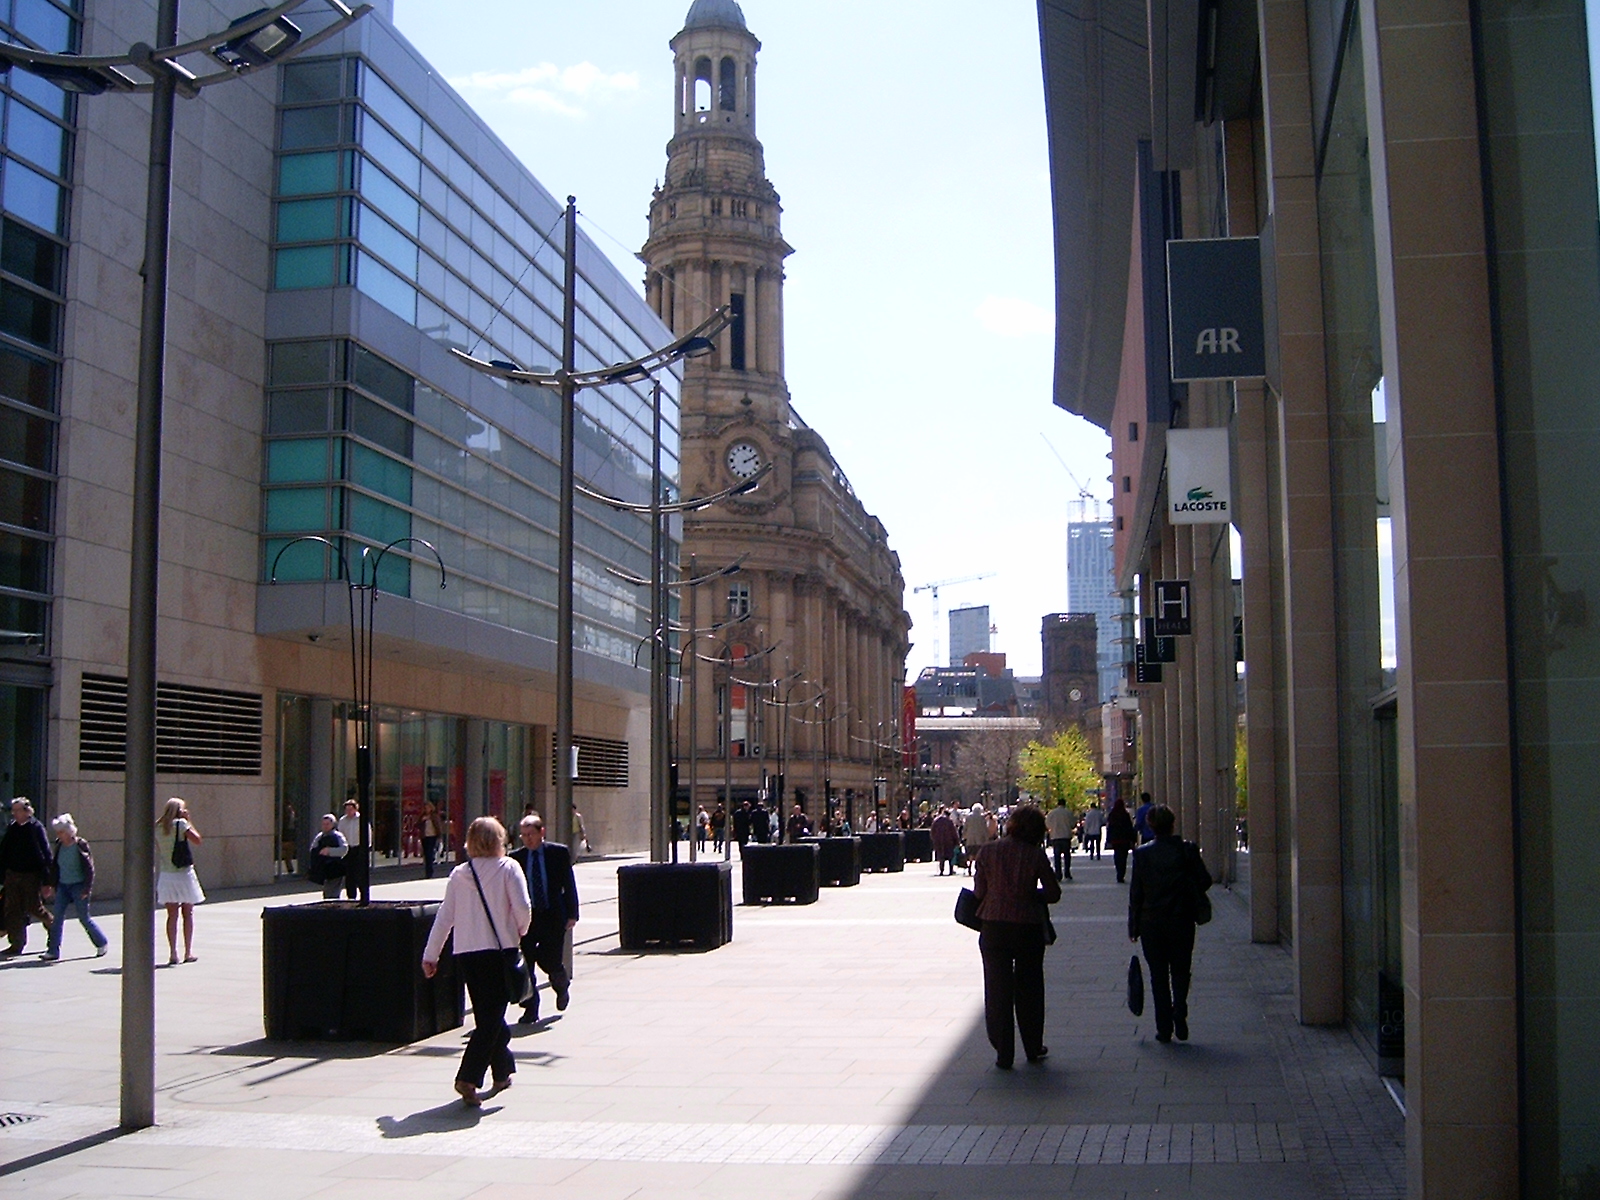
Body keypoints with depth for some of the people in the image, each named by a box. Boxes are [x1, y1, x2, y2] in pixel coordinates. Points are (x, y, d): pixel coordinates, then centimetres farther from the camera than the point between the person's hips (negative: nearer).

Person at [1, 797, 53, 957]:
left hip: (31, 876, -5)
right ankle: (16, 944, 10)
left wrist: (46, 882, -13)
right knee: (13, 910, 4)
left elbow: (46, 855, -11)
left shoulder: (36, 828, -11)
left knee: (34, 908, 1)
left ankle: (52, 925, 28)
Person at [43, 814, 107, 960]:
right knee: (57, 916, -4)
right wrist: (53, 884, 9)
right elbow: (54, 866, 13)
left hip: (78, 886, -5)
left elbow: (89, 868, -11)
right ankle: (53, 951, -1)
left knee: (84, 918, 2)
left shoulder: (81, 845, -12)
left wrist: (87, 889, -14)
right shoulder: (59, 845, 4)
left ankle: (101, 943, 22)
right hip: (63, 886, 5)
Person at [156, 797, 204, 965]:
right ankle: (188, 953, 9)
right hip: (184, 874, -4)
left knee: (172, 915, 5)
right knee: (188, 913, 7)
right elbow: (197, 840, -8)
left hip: (166, 875, 4)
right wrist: (189, 822, -1)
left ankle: (173, 954, 0)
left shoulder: (157, 828, 5)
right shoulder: (181, 824, -9)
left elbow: (156, 853, 7)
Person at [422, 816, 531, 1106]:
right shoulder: (507, 868, -3)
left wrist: (430, 955, 13)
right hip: (499, 951, -4)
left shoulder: (459, 874, 8)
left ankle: (503, 1072, 30)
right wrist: (520, 931, 7)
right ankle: (467, 1078, -16)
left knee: (488, 1014, 18)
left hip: (466, 954, 4)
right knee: (491, 1019, -3)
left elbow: (444, 916, 7)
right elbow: (522, 906, -13)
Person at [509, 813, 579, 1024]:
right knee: (526, 965, -1)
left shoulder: (559, 852, 0)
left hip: (553, 916, -1)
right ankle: (530, 1009, 10)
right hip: (527, 917, 1)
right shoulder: (516, 857, 2)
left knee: (550, 961, -1)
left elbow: (569, 885, 2)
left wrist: (572, 914, -3)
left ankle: (562, 986, 33)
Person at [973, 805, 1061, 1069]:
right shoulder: (1035, 854, -7)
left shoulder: (988, 851, -3)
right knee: (1029, 988, 16)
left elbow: (979, 892, -1)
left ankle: (1003, 1054, 9)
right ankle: (1033, 1048, 26)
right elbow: (1053, 893, -2)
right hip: (1028, 926, 0)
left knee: (997, 988, 9)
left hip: (994, 926, 1)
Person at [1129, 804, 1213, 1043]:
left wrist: (1133, 926, 2)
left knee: (1158, 976, 8)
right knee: (1180, 971, 14)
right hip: (1182, 922, 0)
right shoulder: (1187, 849, -7)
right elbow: (1205, 880, -3)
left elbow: (1136, 892, -5)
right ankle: (1180, 1012, -9)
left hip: (1151, 922, 0)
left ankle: (1164, 1028, 7)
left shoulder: (1142, 853, -7)